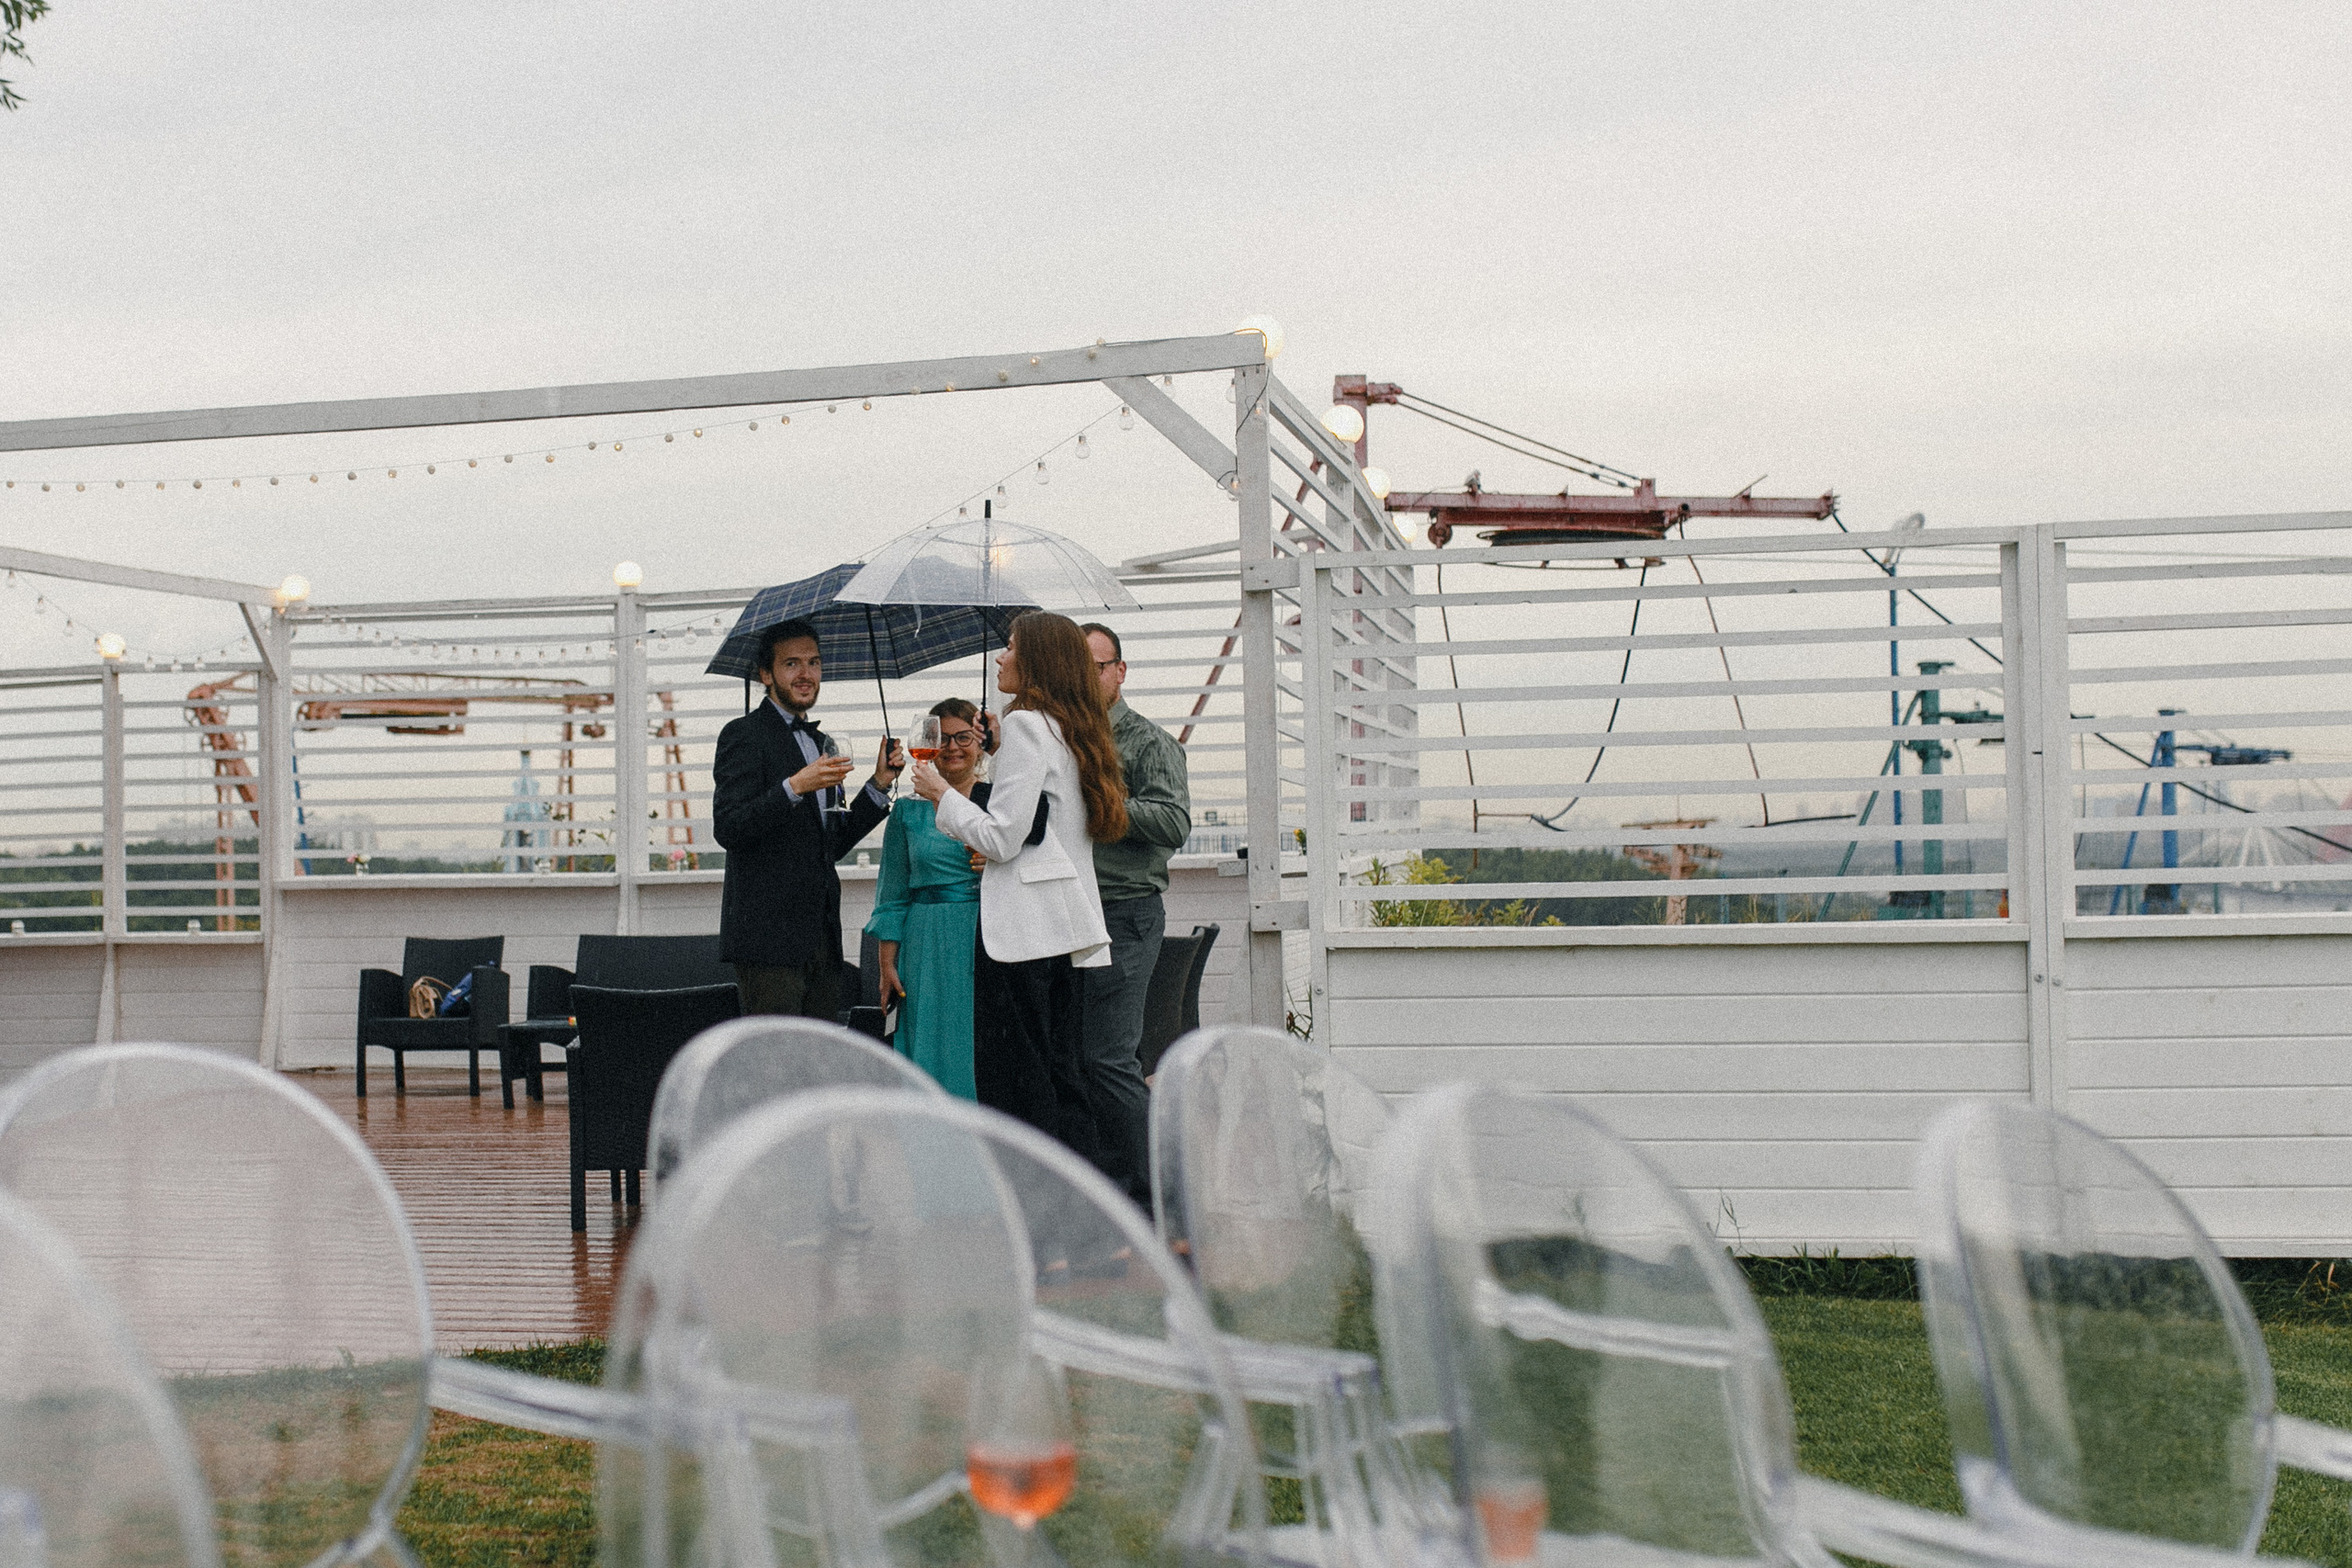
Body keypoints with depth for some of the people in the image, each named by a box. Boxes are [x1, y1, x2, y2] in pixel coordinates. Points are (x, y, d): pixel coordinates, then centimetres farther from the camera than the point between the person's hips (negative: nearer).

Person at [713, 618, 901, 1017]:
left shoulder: (819, 742, 22)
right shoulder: (744, 734, -3)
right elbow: (727, 829, -15)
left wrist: (879, 784, 13)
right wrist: (794, 787, -24)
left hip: (821, 937, 8)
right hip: (768, 936, -8)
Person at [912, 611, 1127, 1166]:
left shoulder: (1026, 725, -11)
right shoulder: (1076, 730, 15)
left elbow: (1001, 838, -15)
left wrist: (942, 793, -2)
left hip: (1022, 923, -9)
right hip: (1064, 921, 9)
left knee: (1017, 1083, -4)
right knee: (1062, 1073, 11)